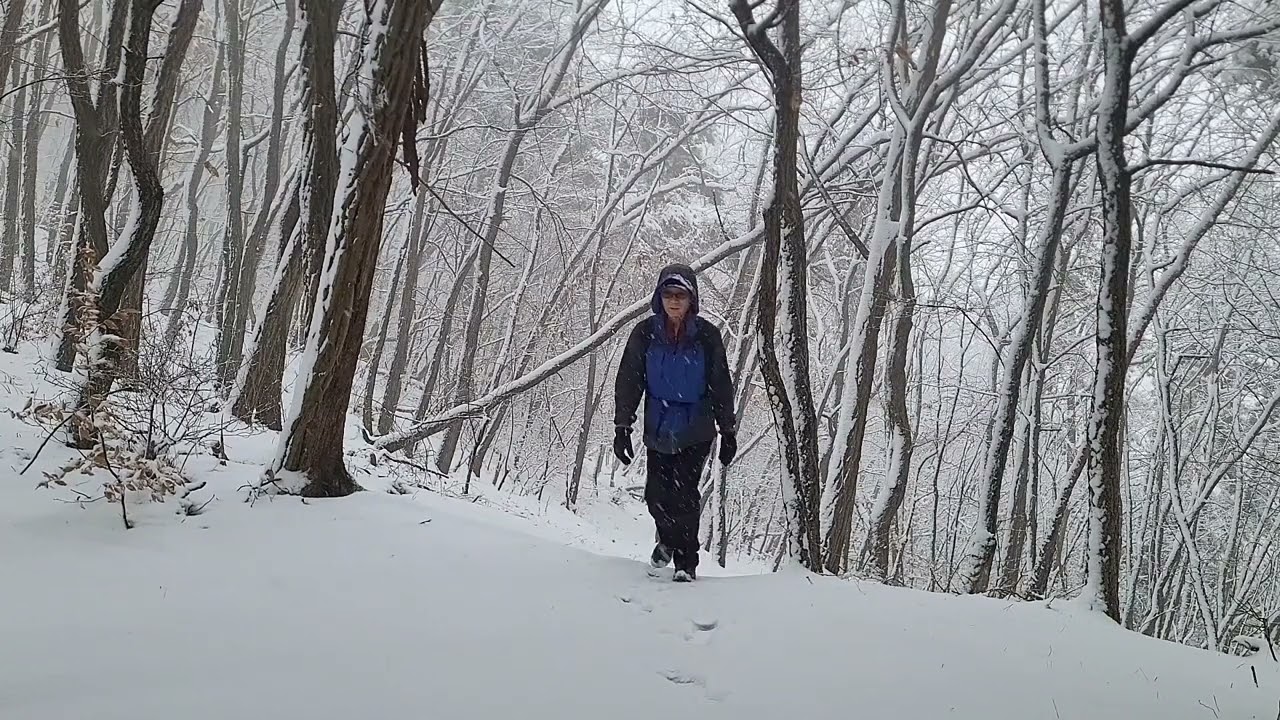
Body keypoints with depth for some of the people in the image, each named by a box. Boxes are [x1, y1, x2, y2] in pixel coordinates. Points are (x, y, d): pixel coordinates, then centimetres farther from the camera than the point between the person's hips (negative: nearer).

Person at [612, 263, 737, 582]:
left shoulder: (707, 335, -6)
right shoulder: (645, 333, -4)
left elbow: (721, 387, 1)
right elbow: (628, 382, -2)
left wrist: (728, 432, 1)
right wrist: (622, 427, -7)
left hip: (696, 432, -2)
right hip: (658, 431, 2)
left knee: (684, 493, -10)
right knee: (657, 495, 6)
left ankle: (686, 561, 5)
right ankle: (668, 538, 38)